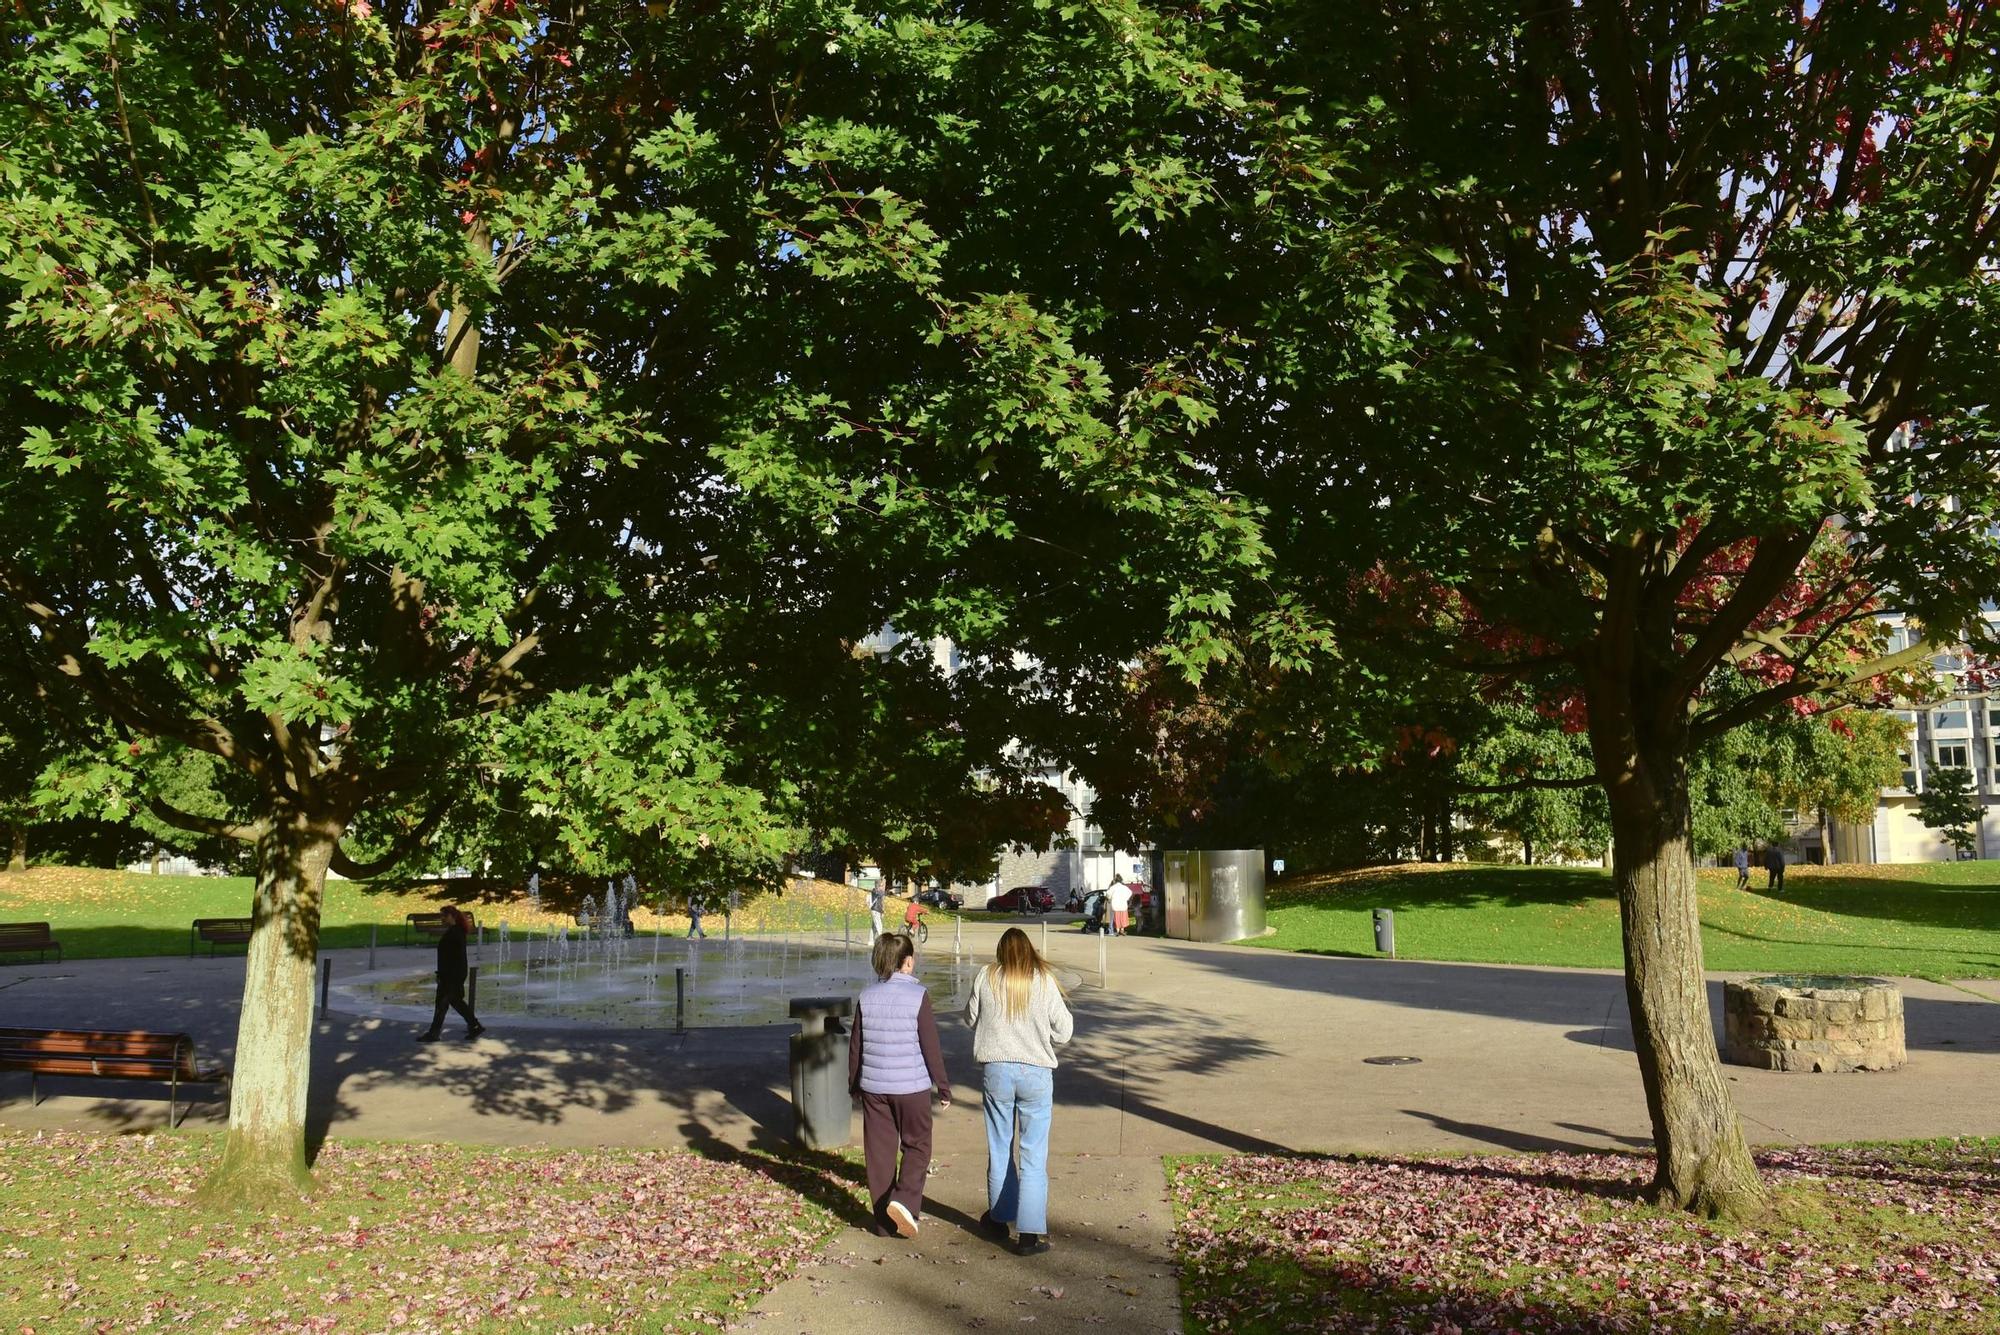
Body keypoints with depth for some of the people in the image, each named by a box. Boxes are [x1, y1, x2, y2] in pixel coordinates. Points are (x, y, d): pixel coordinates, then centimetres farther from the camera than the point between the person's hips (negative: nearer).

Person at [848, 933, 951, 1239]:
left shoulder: (867, 996, 1)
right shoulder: (918, 995, -11)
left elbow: (855, 1045, 7)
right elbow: (931, 1046, -9)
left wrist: (854, 1084, 20)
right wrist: (943, 1087, 1)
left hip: (873, 1086, 4)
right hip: (912, 1086, -3)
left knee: (879, 1151, 11)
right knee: (917, 1145, 11)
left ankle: (884, 1220, 17)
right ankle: (904, 1199, -9)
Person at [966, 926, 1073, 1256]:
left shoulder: (986, 977, -2)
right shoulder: (1044, 980, -6)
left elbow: (971, 1018, 10)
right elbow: (1063, 1030, -2)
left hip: (997, 1070, 2)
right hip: (1036, 1072, -2)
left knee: (999, 1149, 18)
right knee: (1034, 1155, 3)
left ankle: (999, 1217, 32)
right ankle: (1031, 1233, 1)